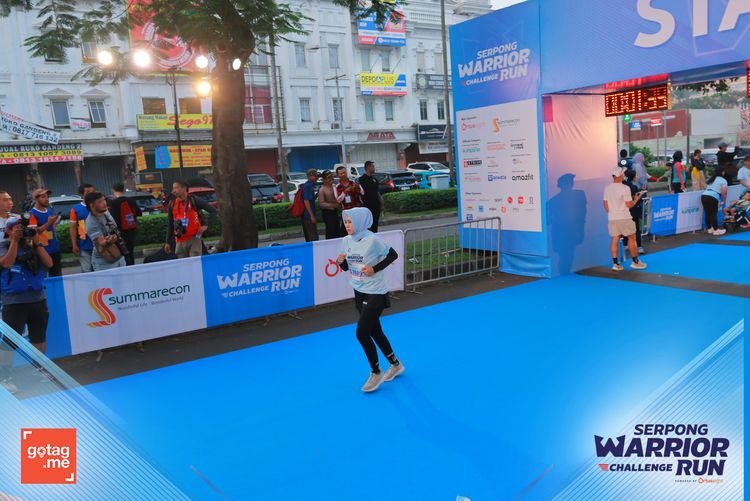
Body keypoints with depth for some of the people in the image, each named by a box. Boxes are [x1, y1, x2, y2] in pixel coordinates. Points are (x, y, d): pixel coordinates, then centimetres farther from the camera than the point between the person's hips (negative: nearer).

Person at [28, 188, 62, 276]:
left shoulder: (49, 210, 12)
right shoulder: (32, 214, -11)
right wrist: (48, 223, -25)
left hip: (55, 249, 7)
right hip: (42, 251, -7)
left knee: (57, 276, 14)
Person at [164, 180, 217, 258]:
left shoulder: (194, 200, -4)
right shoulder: (172, 205, 9)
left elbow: (213, 211, -2)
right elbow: (170, 225, 15)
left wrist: (206, 226, -9)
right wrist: (168, 242, 14)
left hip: (194, 238, -4)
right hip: (180, 241, 5)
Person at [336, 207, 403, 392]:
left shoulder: (372, 240, -18)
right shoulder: (347, 240, 2)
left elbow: (393, 255, -9)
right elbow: (347, 267, 10)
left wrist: (375, 269, -18)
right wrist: (341, 261, -12)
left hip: (375, 293, -7)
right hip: (359, 292, 7)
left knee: (362, 333, -10)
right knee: (375, 332, 17)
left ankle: (376, 373, 10)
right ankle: (395, 364, 37)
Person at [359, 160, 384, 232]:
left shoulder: (374, 179, 15)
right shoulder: (362, 179, -6)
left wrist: (381, 203, 14)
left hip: (376, 205, 7)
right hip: (367, 206, -7)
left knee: (375, 225, 8)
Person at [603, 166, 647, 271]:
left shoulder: (607, 188, 2)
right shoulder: (625, 188, -13)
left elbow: (606, 205, 6)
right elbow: (629, 205, -10)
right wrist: (636, 199, 7)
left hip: (612, 218, 5)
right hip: (624, 218, -5)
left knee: (615, 240, 5)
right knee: (631, 238, 10)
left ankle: (615, 263, 4)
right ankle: (635, 261, 16)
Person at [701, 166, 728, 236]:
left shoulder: (712, 179, 27)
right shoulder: (723, 180, 6)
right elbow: (724, 192, -5)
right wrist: (723, 201, 7)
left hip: (704, 195, 6)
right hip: (712, 197, -6)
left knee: (708, 214, 15)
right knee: (714, 214, 2)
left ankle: (709, 229, 24)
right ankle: (716, 230, 7)